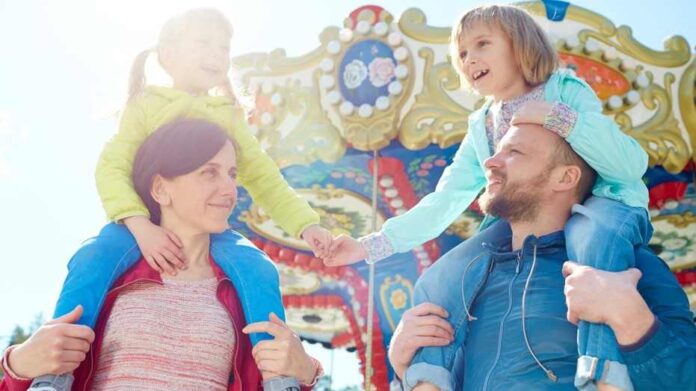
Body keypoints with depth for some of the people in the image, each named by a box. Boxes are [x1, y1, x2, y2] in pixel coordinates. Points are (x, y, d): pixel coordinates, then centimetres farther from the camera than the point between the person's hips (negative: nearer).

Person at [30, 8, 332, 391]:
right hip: (146, 224, -2)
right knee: (92, 262, -30)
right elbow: (111, 168, -10)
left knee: (258, 274, -25)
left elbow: (264, 179, 11)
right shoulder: (146, 106, 3)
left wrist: (305, 223, -5)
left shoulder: (229, 117, 14)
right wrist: (141, 226, -28)